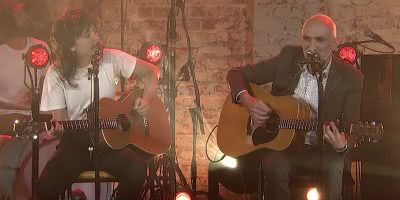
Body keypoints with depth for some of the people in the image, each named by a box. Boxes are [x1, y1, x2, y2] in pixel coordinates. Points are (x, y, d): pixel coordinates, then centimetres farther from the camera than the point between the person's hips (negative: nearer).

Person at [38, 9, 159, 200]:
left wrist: (146, 100, -10)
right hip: (76, 141, -1)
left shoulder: (110, 58, -5)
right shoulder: (56, 74, -7)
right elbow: (60, 120, -5)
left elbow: (150, 71, 6)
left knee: (137, 169, -29)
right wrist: (55, 129, -28)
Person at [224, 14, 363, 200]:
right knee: (275, 166, -33)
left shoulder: (350, 78, -5)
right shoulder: (288, 58, -2)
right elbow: (237, 74, 5)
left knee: (333, 168, -33)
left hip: (321, 150, 0)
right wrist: (247, 100, -15)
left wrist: (342, 145, -30)